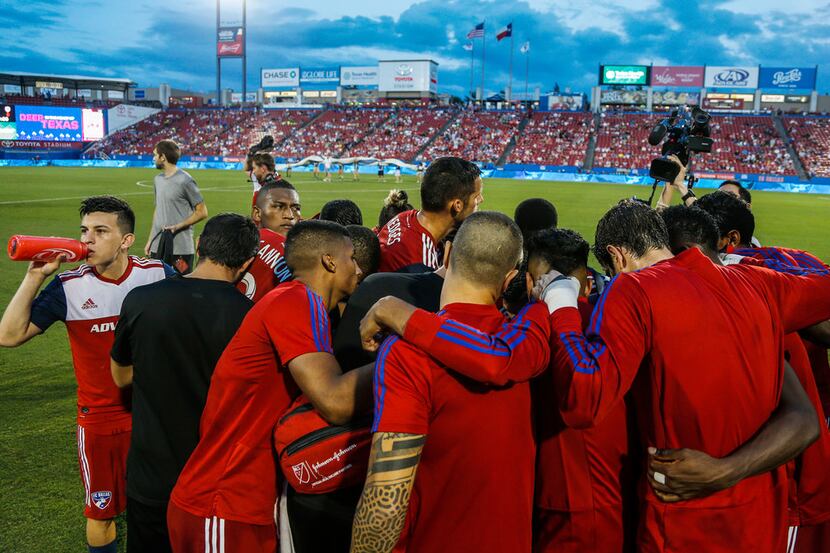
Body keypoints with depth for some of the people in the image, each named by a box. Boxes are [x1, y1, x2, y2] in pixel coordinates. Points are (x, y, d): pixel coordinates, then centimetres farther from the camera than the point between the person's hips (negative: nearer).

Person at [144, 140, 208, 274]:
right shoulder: (158, 180, 12)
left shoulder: (185, 181, -10)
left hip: (180, 248, -7)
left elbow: (202, 212, -9)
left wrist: (177, 226, -17)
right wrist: (150, 240, 17)